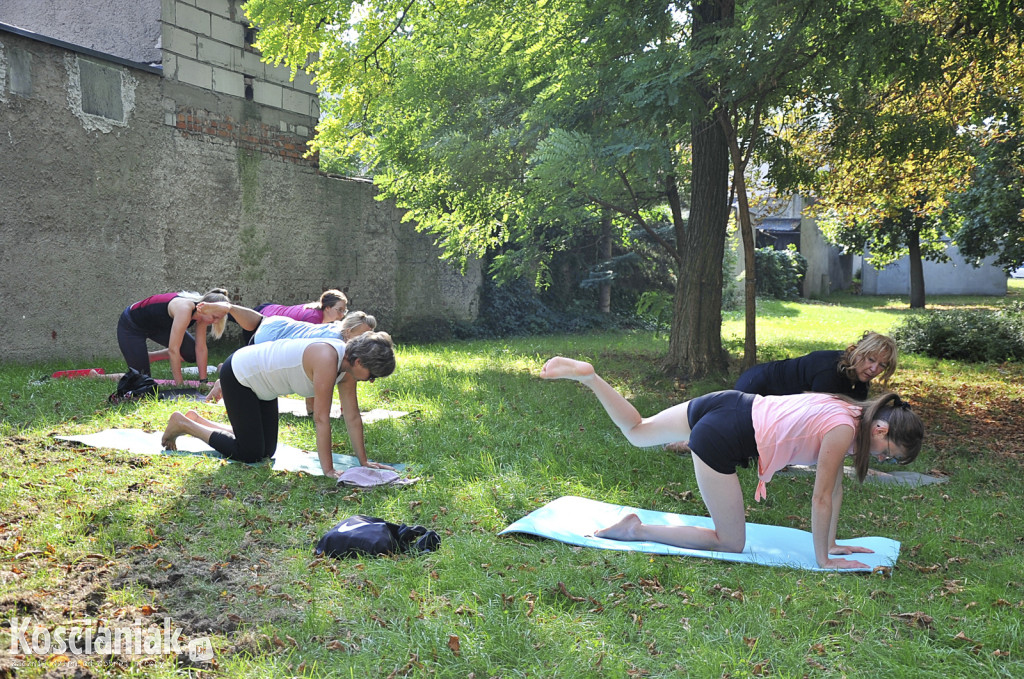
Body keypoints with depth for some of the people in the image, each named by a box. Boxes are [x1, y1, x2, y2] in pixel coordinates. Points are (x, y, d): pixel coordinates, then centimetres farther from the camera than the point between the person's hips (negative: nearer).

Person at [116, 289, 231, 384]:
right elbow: (173, 350, -37)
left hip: (156, 325, 8)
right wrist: (179, 385, -32)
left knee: (193, 354, -6)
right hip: (130, 325, -8)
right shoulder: (184, 309, -39)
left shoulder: (202, 314, -16)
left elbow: (201, 349, -11)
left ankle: (147, 357, 12)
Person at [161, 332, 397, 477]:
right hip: (238, 375, -9)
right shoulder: (327, 360, -34)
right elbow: (321, 418, -33)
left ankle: (197, 420, 28)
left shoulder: (348, 363, -9)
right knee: (250, 454, -6)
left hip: (260, 379, 9)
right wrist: (328, 469, -29)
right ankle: (183, 423, 10)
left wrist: (364, 461, -3)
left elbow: (352, 417, -4)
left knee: (266, 451, 14)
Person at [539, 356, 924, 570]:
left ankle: (585, 375, 15)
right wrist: (823, 560, 1)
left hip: (726, 405, 9)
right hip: (722, 439, -9)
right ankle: (638, 530, -1)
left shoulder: (848, 413, 10)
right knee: (730, 542, 2)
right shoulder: (843, 430, -15)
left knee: (637, 433, 27)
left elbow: (835, 487, 18)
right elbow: (822, 498, -10)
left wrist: (831, 543, 22)